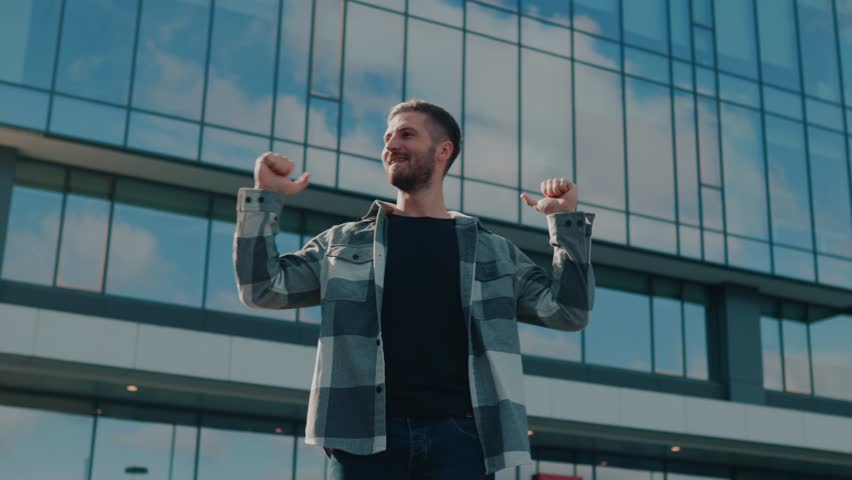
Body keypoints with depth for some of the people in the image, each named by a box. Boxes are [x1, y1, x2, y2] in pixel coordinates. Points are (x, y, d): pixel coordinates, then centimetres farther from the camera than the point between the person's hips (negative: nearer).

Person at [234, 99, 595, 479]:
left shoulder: (492, 251, 17)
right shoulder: (345, 241, 17)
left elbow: (568, 311, 13)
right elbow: (262, 288, 12)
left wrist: (565, 221, 5)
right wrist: (265, 198, 4)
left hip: (458, 434, 0)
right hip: (365, 435, 0)